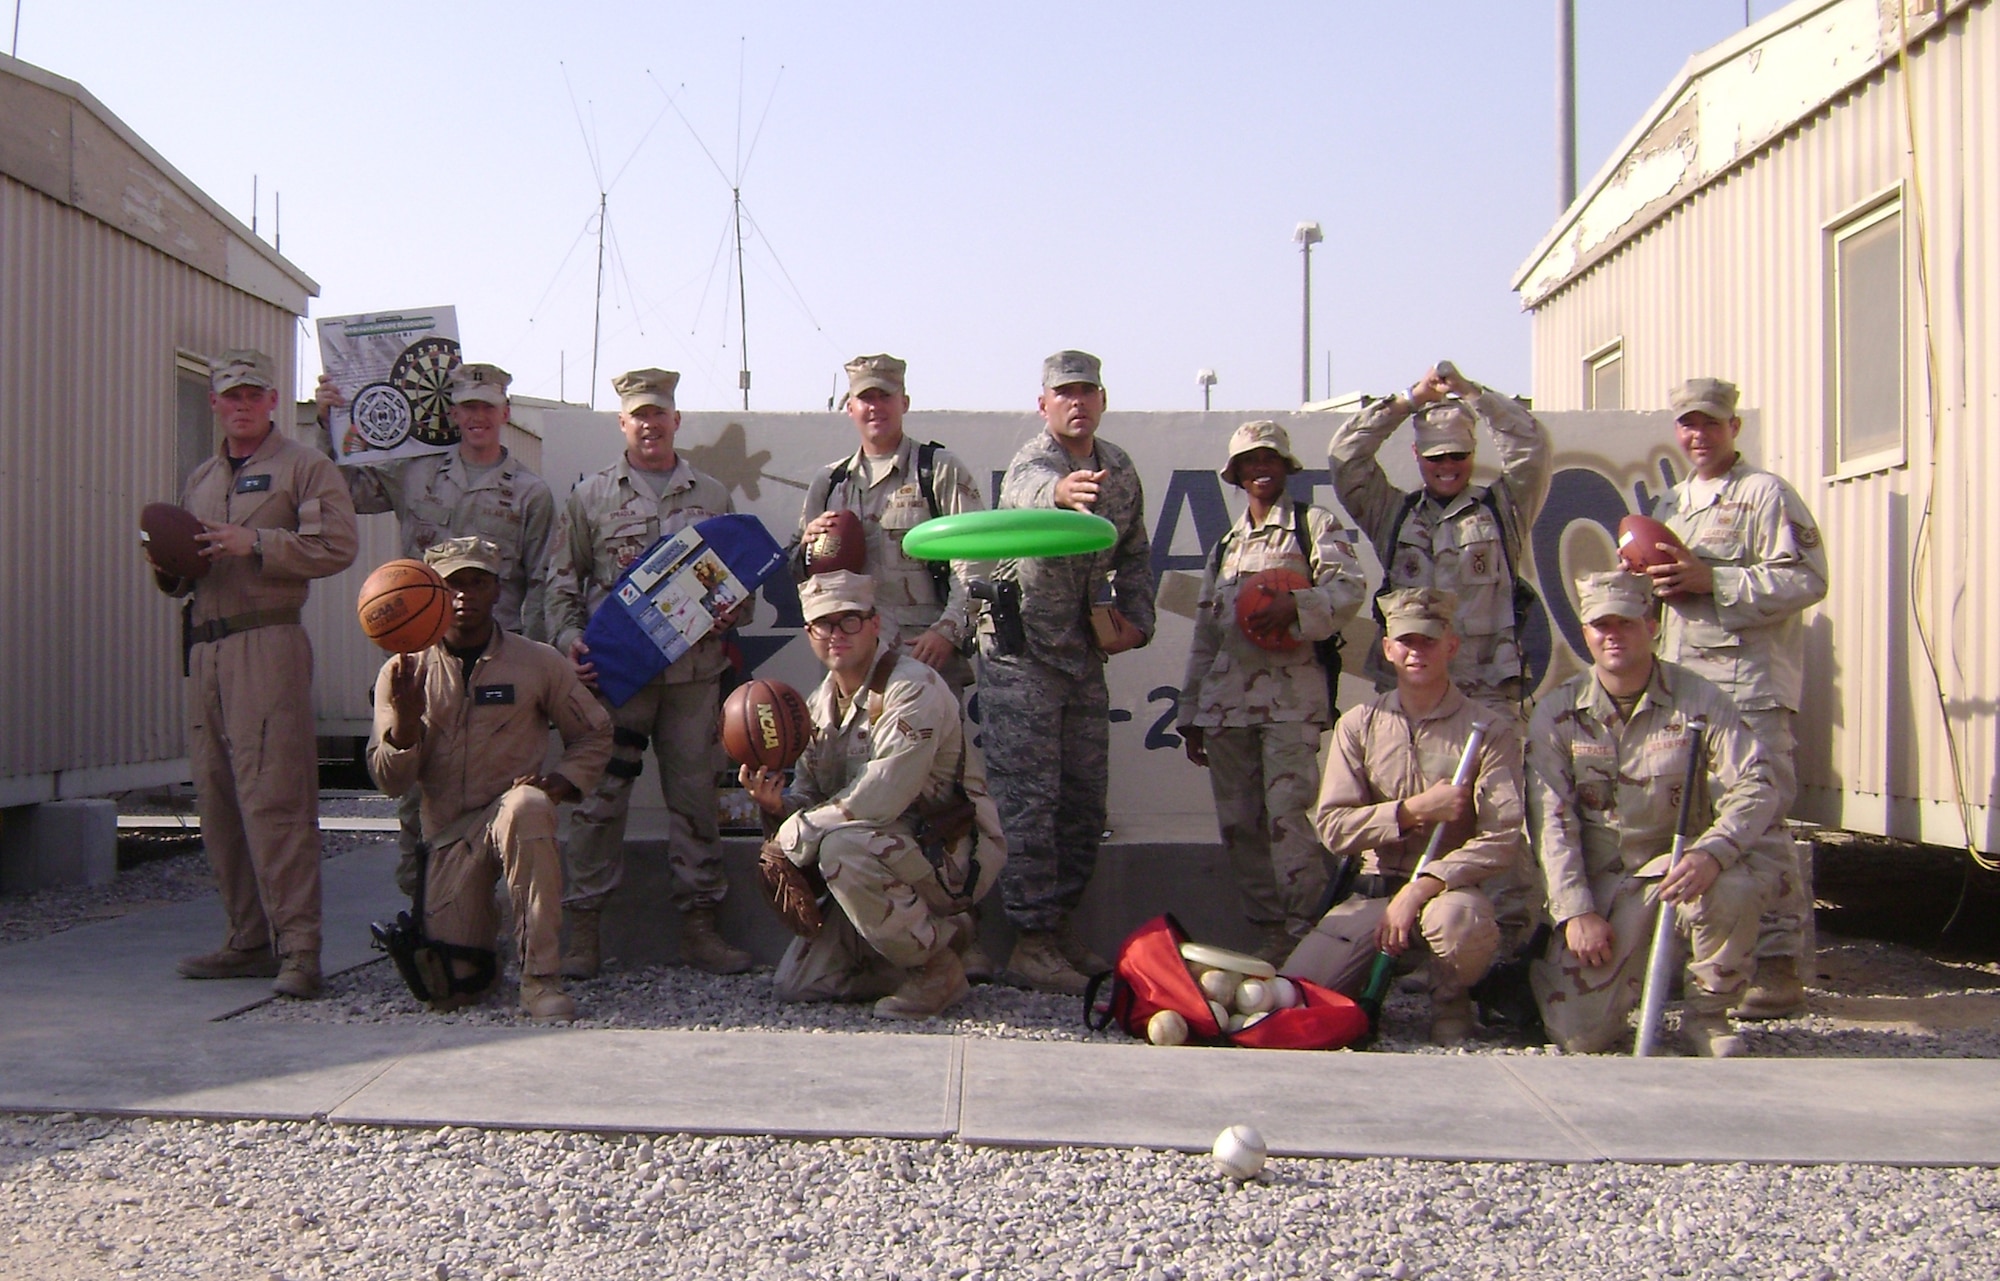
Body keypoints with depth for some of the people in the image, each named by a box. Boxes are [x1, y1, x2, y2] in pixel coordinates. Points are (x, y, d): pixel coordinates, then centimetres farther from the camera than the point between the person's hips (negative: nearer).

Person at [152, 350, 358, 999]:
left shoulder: (303, 467, 4)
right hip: (204, 648, 7)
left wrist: (254, 542, -16)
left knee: (272, 798, -13)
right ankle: (248, 940, 13)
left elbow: (338, 545, -10)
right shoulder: (199, 481, 25)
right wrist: (168, 568, 6)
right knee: (217, 801, 5)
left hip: (269, 644, -7)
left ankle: (298, 946, -12)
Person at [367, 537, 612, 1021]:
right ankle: (482, 926, 31)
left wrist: (562, 782, -9)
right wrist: (406, 714, -19)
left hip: (514, 815, -1)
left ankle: (541, 979, -30)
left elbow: (594, 735, 11)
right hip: (447, 833, 2)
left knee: (528, 806, -40)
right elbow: (391, 782, 0)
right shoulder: (404, 673, 3)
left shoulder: (539, 663, 1)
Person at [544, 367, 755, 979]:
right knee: (599, 796, -3)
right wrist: (568, 638, -6)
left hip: (695, 669, 2)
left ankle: (699, 922, 13)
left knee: (695, 793, 4)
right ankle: (582, 928, 4)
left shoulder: (713, 496, 13)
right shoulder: (591, 496, 9)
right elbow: (563, 580, 9)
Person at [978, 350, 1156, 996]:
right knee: (1030, 799, -6)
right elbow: (1030, 491, -43)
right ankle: (1031, 942, 0)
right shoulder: (1031, 462, -16)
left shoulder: (1120, 469, 7)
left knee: (1085, 797, 11)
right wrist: (1061, 491, -67)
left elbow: (1134, 553, 18)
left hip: (1085, 654, 7)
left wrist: (1138, 620, 2)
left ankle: (1062, 923, 23)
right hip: (1021, 655, -7)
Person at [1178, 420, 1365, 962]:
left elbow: (1348, 588, -7)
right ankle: (1269, 931, 11)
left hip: (1290, 697, -5)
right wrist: (1190, 714, 18)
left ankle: (1304, 934, -10)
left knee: (1288, 814, -15)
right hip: (1225, 701, 5)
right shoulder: (1226, 545, 23)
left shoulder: (1314, 524, 9)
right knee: (1238, 822, 3)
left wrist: (1297, 605, -26)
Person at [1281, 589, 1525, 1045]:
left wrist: (1421, 888, -23)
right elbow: (1332, 826, -2)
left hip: (1453, 889, -2)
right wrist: (1413, 810, -15)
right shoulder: (1359, 725, 5)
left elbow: (1502, 840, -13)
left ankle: (1451, 1004, -5)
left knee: (1457, 917, -39)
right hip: (1375, 892, 3)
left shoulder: (1489, 729, -5)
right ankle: (1375, 986, 19)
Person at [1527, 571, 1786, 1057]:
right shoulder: (1557, 713, -1)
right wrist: (1576, 911, -14)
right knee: (1579, 1033, -15)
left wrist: (1711, 853, -31)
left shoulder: (1699, 701, -3)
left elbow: (1755, 789, -11)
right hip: (1599, 884, 0)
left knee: (1732, 887, -36)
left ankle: (1707, 1013, -8)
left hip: (1677, 869, 0)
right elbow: (1551, 822, -5)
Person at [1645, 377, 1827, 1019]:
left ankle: (1781, 964, -4)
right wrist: (1658, 585, 5)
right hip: (1681, 684, 7)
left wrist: (1712, 581, -17)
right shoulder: (1669, 505, 21)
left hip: (1751, 683, -7)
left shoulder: (1767, 494, -2)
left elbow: (1806, 579, -12)